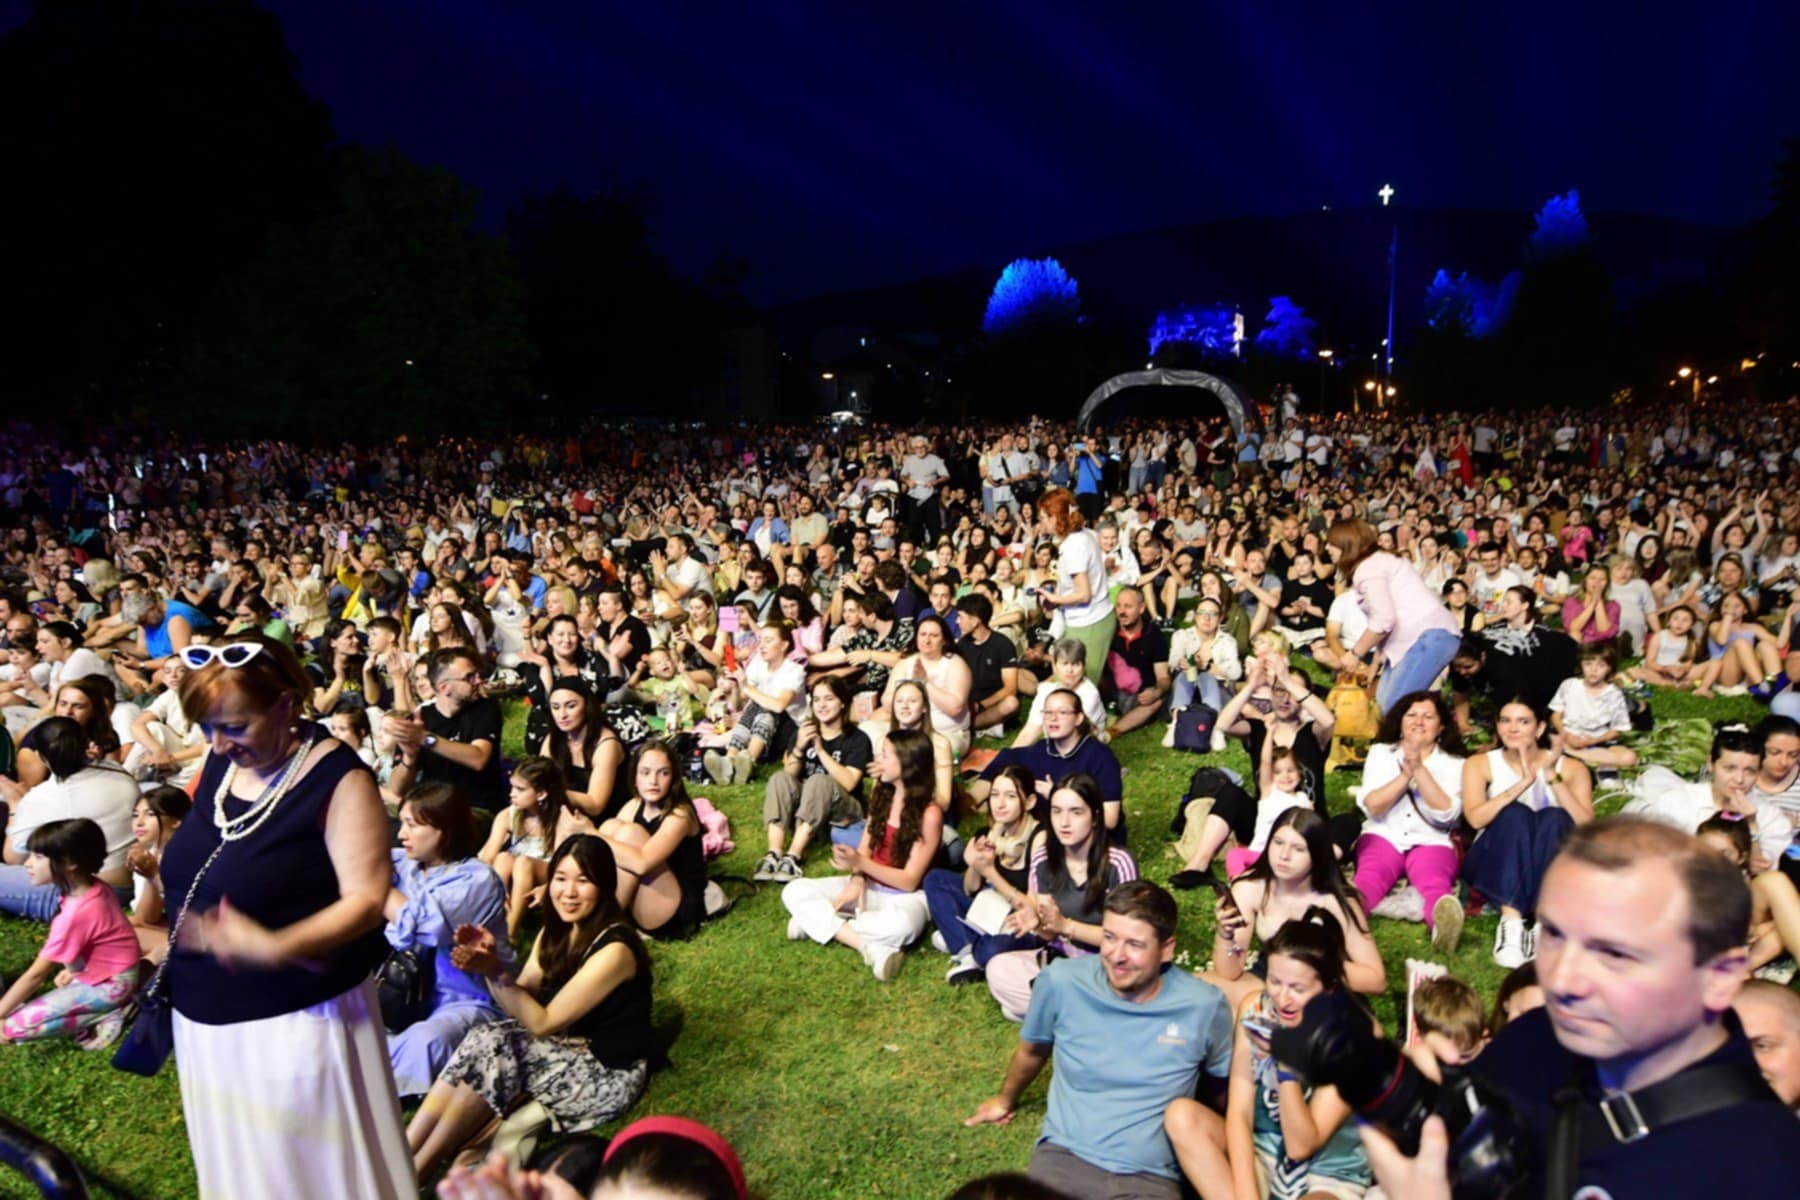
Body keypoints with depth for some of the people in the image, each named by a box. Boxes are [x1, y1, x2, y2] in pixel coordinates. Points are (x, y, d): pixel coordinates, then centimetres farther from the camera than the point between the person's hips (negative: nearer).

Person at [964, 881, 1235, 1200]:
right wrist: (1006, 1099, 32)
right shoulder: (1061, 982, -5)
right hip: (1065, 1156, -2)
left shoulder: (1204, 1006, -6)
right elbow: (1033, 1050, 17)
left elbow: (1223, 1082, 17)